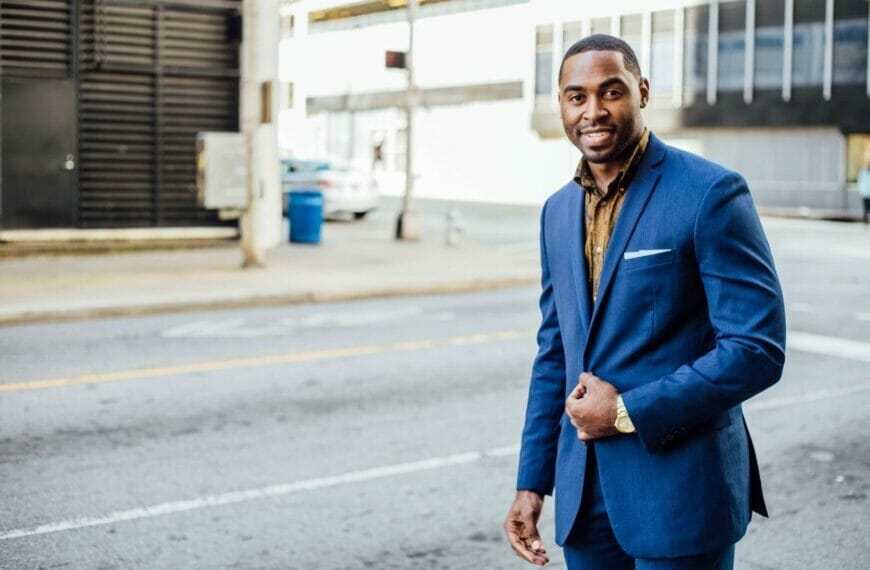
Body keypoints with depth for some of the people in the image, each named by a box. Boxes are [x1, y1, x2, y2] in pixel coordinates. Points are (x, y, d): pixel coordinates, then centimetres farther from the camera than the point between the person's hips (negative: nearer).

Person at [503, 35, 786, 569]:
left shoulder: (710, 193, -11)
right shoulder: (558, 211, 9)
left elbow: (758, 349, -16)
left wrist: (628, 412, -15)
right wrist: (532, 482, 11)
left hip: (680, 489, -6)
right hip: (585, 493, 6)